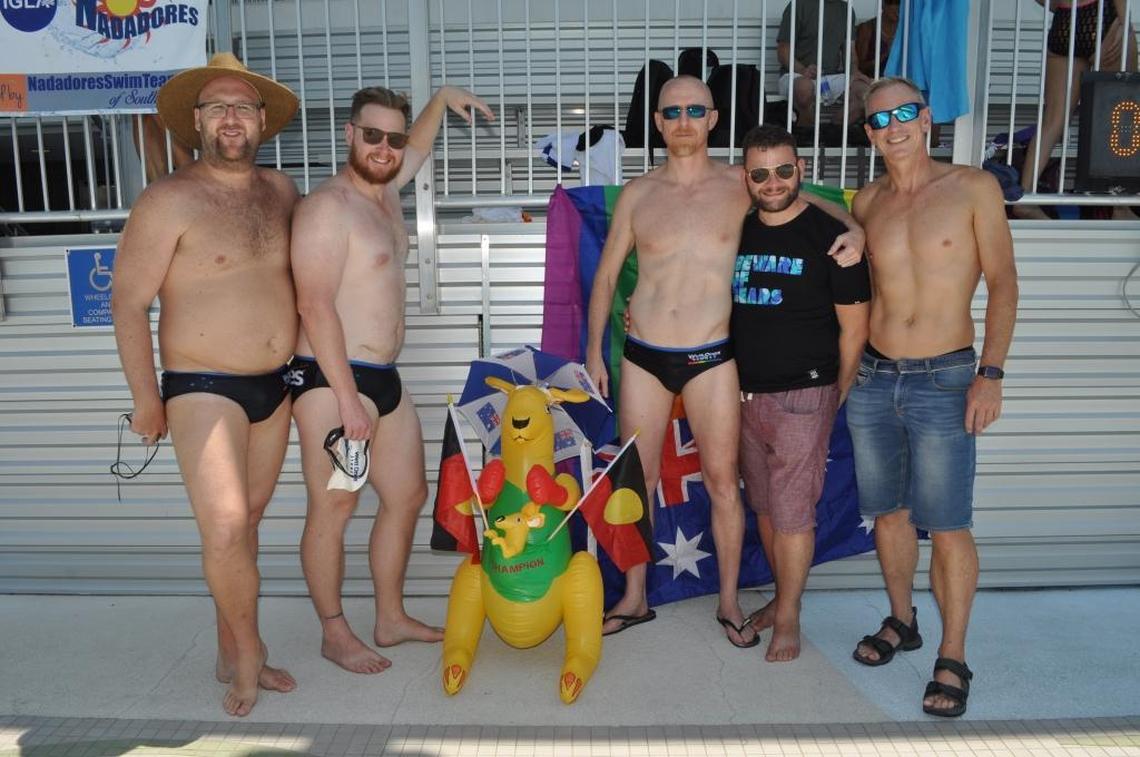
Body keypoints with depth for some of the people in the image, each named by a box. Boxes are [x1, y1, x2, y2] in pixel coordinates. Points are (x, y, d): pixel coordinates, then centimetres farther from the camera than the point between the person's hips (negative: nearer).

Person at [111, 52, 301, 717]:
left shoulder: (282, 190, 7)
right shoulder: (170, 200, -10)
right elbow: (129, 303, -9)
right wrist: (147, 400, -8)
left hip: (275, 386, 6)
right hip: (204, 388, -5)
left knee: (249, 521, 13)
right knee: (225, 528, -13)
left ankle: (232, 654, 28)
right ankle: (249, 654, 11)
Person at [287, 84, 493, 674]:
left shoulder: (384, 191, 13)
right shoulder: (327, 207, -13)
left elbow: (416, 149, 38)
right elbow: (315, 307, -20)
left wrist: (442, 99, 33)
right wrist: (347, 398, -22)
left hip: (385, 378, 9)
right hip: (331, 381, -9)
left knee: (408, 495, 13)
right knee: (333, 508, 0)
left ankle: (392, 619, 28)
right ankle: (335, 635, 18)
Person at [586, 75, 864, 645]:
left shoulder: (741, 185, 2)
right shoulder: (637, 193, 6)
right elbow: (606, 276, 10)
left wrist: (853, 229, -9)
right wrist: (594, 351, 6)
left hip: (711, 359, -1)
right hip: (643, 357, 2)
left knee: (722, 480, 4)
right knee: (636, 479, 8)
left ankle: (729, 602, 24)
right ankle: (634, 598, 25)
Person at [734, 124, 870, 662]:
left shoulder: (830, 235, -8)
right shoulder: (738, 233, 8)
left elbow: (854, 326, -6)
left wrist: (839, 396, -5)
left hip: (802, 396, -5)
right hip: (746, 393, 6)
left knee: (792, 510, -1)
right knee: (764, 505, 14)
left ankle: (788, 618, 15)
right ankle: (783, 596, 32)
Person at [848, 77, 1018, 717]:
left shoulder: (973, 188, -2)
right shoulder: (868, 201, 8)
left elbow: (1002, 283, -4)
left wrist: (991, 373, -13)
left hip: (943, 381, -4)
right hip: (873, 378, 4)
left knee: (947, 526, -2)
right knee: (887, 511, 13)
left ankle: (953, 659, 15)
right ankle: (902, 621, 33)